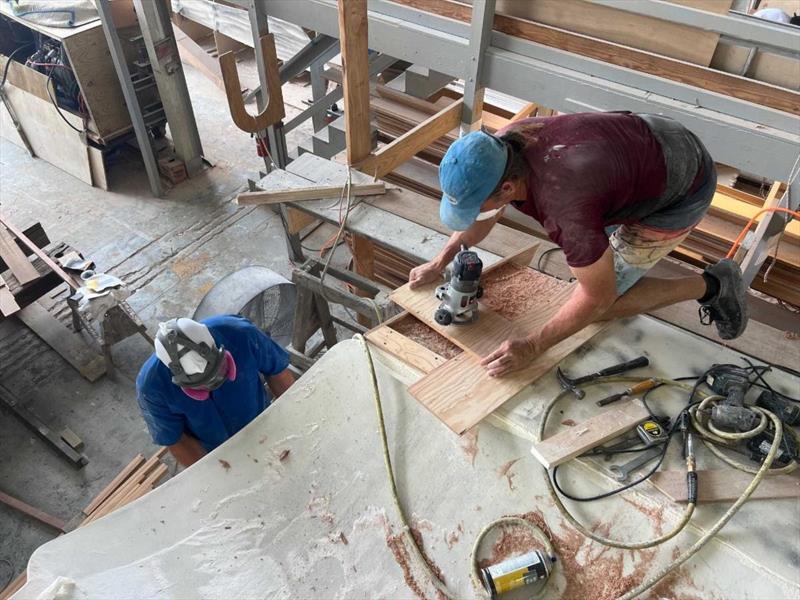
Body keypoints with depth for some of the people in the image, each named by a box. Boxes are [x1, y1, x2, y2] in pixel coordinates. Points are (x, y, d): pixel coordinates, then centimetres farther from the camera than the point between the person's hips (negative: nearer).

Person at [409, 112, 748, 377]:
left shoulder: (564, 209, -40)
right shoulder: (500, 150, -17)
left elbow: (598, 297, -26)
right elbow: (486, 215, 5)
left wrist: (531, 348, -20)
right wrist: (439, 263, 7)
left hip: (682, 188, -8)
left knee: (598, 307, -5)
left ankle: (709, 286, 7)